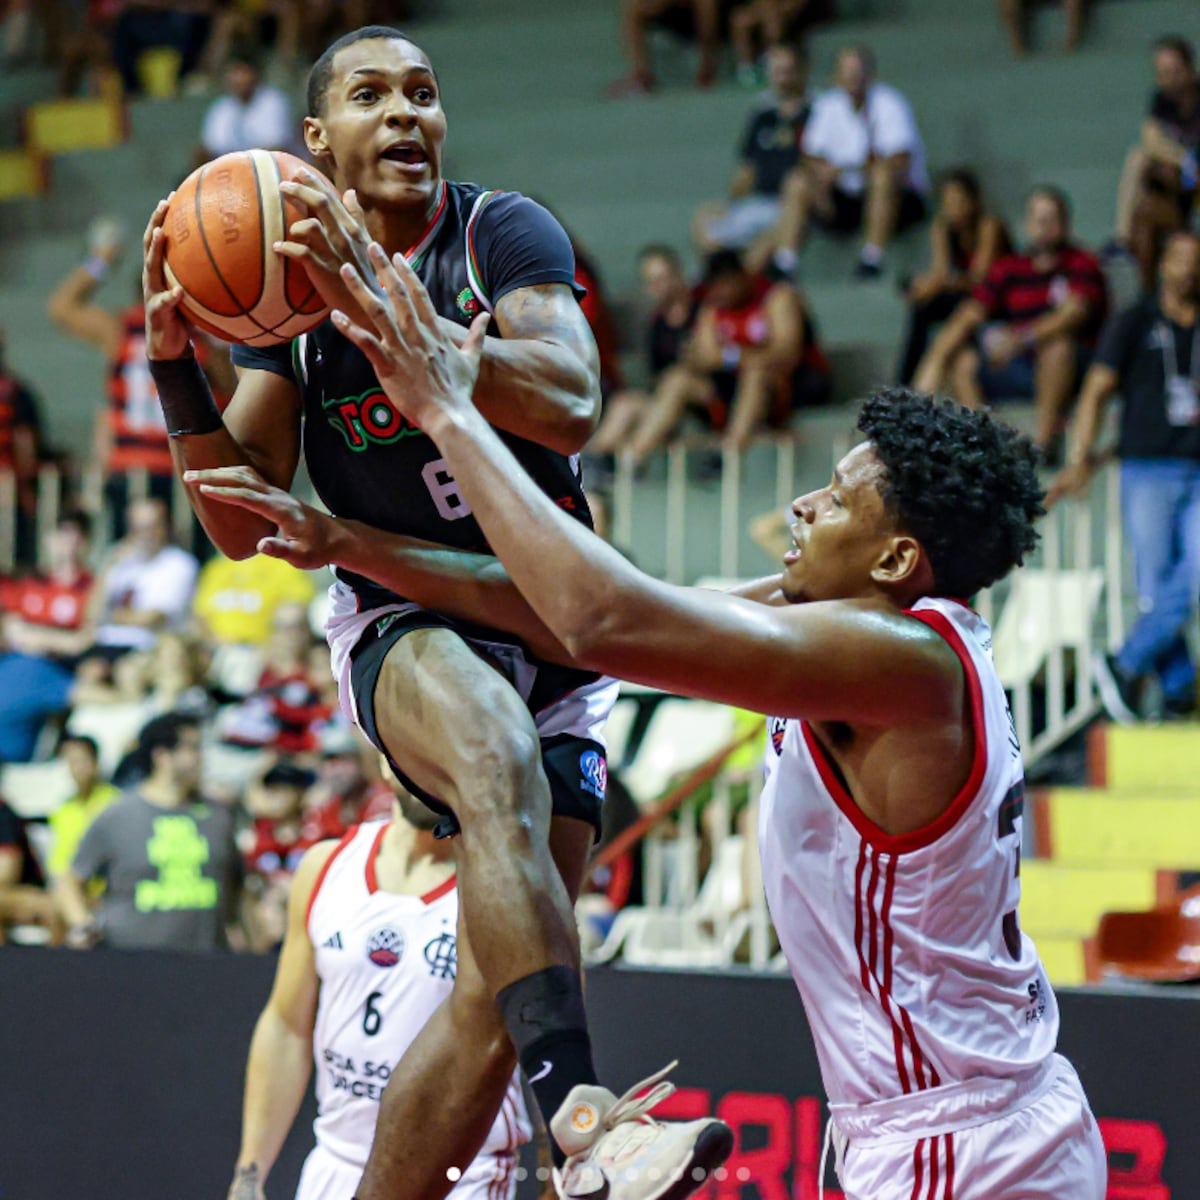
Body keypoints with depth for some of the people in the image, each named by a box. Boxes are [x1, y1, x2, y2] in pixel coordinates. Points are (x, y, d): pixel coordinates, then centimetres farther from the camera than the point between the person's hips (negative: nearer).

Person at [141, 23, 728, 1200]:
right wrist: (174, 361, -14)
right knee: (501, 757, -38)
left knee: (495, 999, -5)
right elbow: (241, 526, 0)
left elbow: (572, 407, -24)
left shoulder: (503, 233, -5)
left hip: (550, 631, 1)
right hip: (404, 626, -1)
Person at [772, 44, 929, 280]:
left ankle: (872, 258, -34)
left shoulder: (889, 104, -12)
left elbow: (899, 163, -23)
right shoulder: (828, 105, 4)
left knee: (884, 175, -37)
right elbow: (812, 158, 2)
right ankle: (783, 263, -28)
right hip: (848, 197, 5)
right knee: (798, 183, -18)